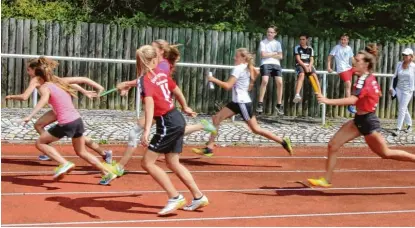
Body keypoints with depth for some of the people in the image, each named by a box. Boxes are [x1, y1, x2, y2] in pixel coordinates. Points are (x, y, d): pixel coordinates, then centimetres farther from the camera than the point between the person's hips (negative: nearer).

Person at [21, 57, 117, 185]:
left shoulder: (44, 87, -4)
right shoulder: (61, 81, 14)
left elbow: (44, 100, -26)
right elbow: (82, 79, 18)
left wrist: (30, 116, -36)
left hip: (66, 124, -7)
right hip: (78, 120, 7)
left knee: (40, 143, 11)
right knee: (81, 152, 23)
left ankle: (65, 164, -3)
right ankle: (107, 174, 23)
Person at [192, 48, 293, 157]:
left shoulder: (238, 69, -17)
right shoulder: (247, 67, 8)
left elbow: (227, 86, -23)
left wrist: (214, 79, -13)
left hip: (243, 103, -10)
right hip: (237, 101, 10)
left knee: (256, 129, -3)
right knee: (216, 118, 3)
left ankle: (283, 141, 5)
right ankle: (209, 148, 3)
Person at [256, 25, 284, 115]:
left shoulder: (277, 43, 17)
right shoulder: (263, 42, 8)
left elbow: (280, 56, 10)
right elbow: (263, 55, -4)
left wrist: (269, 55, 1)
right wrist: (274, 54, 4)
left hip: (276, 64, 3)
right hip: (265, 64, -3)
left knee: (280, 82, -12)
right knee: (265, 81, -25)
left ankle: (279, 105, -1)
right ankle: (260, 103, -18)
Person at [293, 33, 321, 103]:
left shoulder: (310, 49, 14)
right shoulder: (297, 48, 4)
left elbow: (312, 60, 9)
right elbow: (298, 59, -4)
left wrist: (309, 66, -12)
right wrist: (305, 66, -16)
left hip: (309, 65, 3)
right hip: (300, 65, -3)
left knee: (315, 76, -25)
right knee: (301, 75, -34)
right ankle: (297, 95, -49)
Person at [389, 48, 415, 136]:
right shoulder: (399, 64, 2)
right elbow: (395, 76, 10)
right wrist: (391, 87, 7)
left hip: (408, 90, -5)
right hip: (399, 89, 5)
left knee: (402, 109, -7)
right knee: (404, 108, 15)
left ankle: (398, 129, -4)